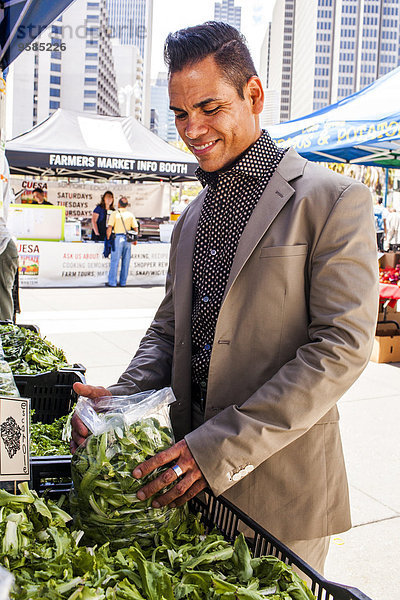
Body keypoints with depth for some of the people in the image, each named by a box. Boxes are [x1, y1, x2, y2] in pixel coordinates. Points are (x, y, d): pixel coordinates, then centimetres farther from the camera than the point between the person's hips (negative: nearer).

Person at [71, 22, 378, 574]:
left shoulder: (335, 201, -10)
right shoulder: (192, 219, 13)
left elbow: (342, 348, -17)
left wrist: (222, 447, -22)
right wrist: (121, 398, -5)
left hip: (281, 487, -6)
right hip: (190, 476, 6)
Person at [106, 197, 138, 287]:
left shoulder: (114, 214, -3)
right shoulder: (130, 215, 9)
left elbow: (109, 228, -10)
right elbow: (136, 228, 6)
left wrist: (108, 238, -3)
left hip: (117, 237, -4)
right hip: (128, 239, 4)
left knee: (115, 261, -1)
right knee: (125, 261, 8)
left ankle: (112, 282, 0)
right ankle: (123, 282, 11)